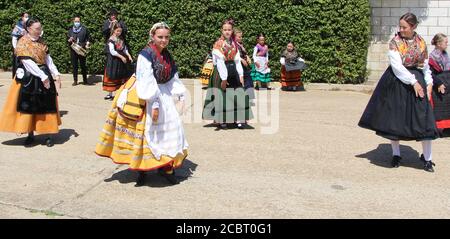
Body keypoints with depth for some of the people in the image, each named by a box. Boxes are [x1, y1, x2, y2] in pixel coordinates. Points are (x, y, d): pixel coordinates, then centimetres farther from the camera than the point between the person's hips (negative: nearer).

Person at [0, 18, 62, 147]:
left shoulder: (41, 42, 9)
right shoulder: (22, 43, -9)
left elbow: (48, 59, 6)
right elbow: (28, 63, -17)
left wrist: (56, 74, -6)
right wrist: (43, 77, -21)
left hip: (44, 76, 5)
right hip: (28, 78, -5)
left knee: (45, 106, 4)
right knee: (28, 105, 1)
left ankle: (48, 134, 9)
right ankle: (30, 135, 12)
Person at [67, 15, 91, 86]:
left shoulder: (84, 29, 5)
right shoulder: (71, 29, 12)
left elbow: (88, 38, 7)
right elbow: (67, 39, 16)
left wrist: (87, 44, -10)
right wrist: (69, 40, -6)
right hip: (73, 50, 3)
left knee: (83, 65, 1)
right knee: (74, 66, 3)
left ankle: (85, 80, 12)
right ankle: (75, 80, 10)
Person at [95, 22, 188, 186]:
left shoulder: (167, 55, 7)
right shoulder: (146, 55, -16)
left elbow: (173, 78, 13)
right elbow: (147, 81, -22)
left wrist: (180, 95, 7)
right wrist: (154, 103, -27)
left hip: (163, 95, 7)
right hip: (147, 98, -7)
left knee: (170, 128, 5)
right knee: (147, 132, -2)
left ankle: (165, 166, 16)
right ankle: (141, 169, 10)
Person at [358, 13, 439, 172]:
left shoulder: (421, 42, 4)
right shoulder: (395, 42, -7)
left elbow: (426, 65, 13)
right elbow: (397, 67, -15)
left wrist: (429, 83, 5)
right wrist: (413, 82, -19)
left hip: (417, 82, 2)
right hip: (396, 83, -2)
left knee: (424, 120, -2)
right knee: (394, 119, 4)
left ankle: (427, 158, 12)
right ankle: (396, 155, 22)